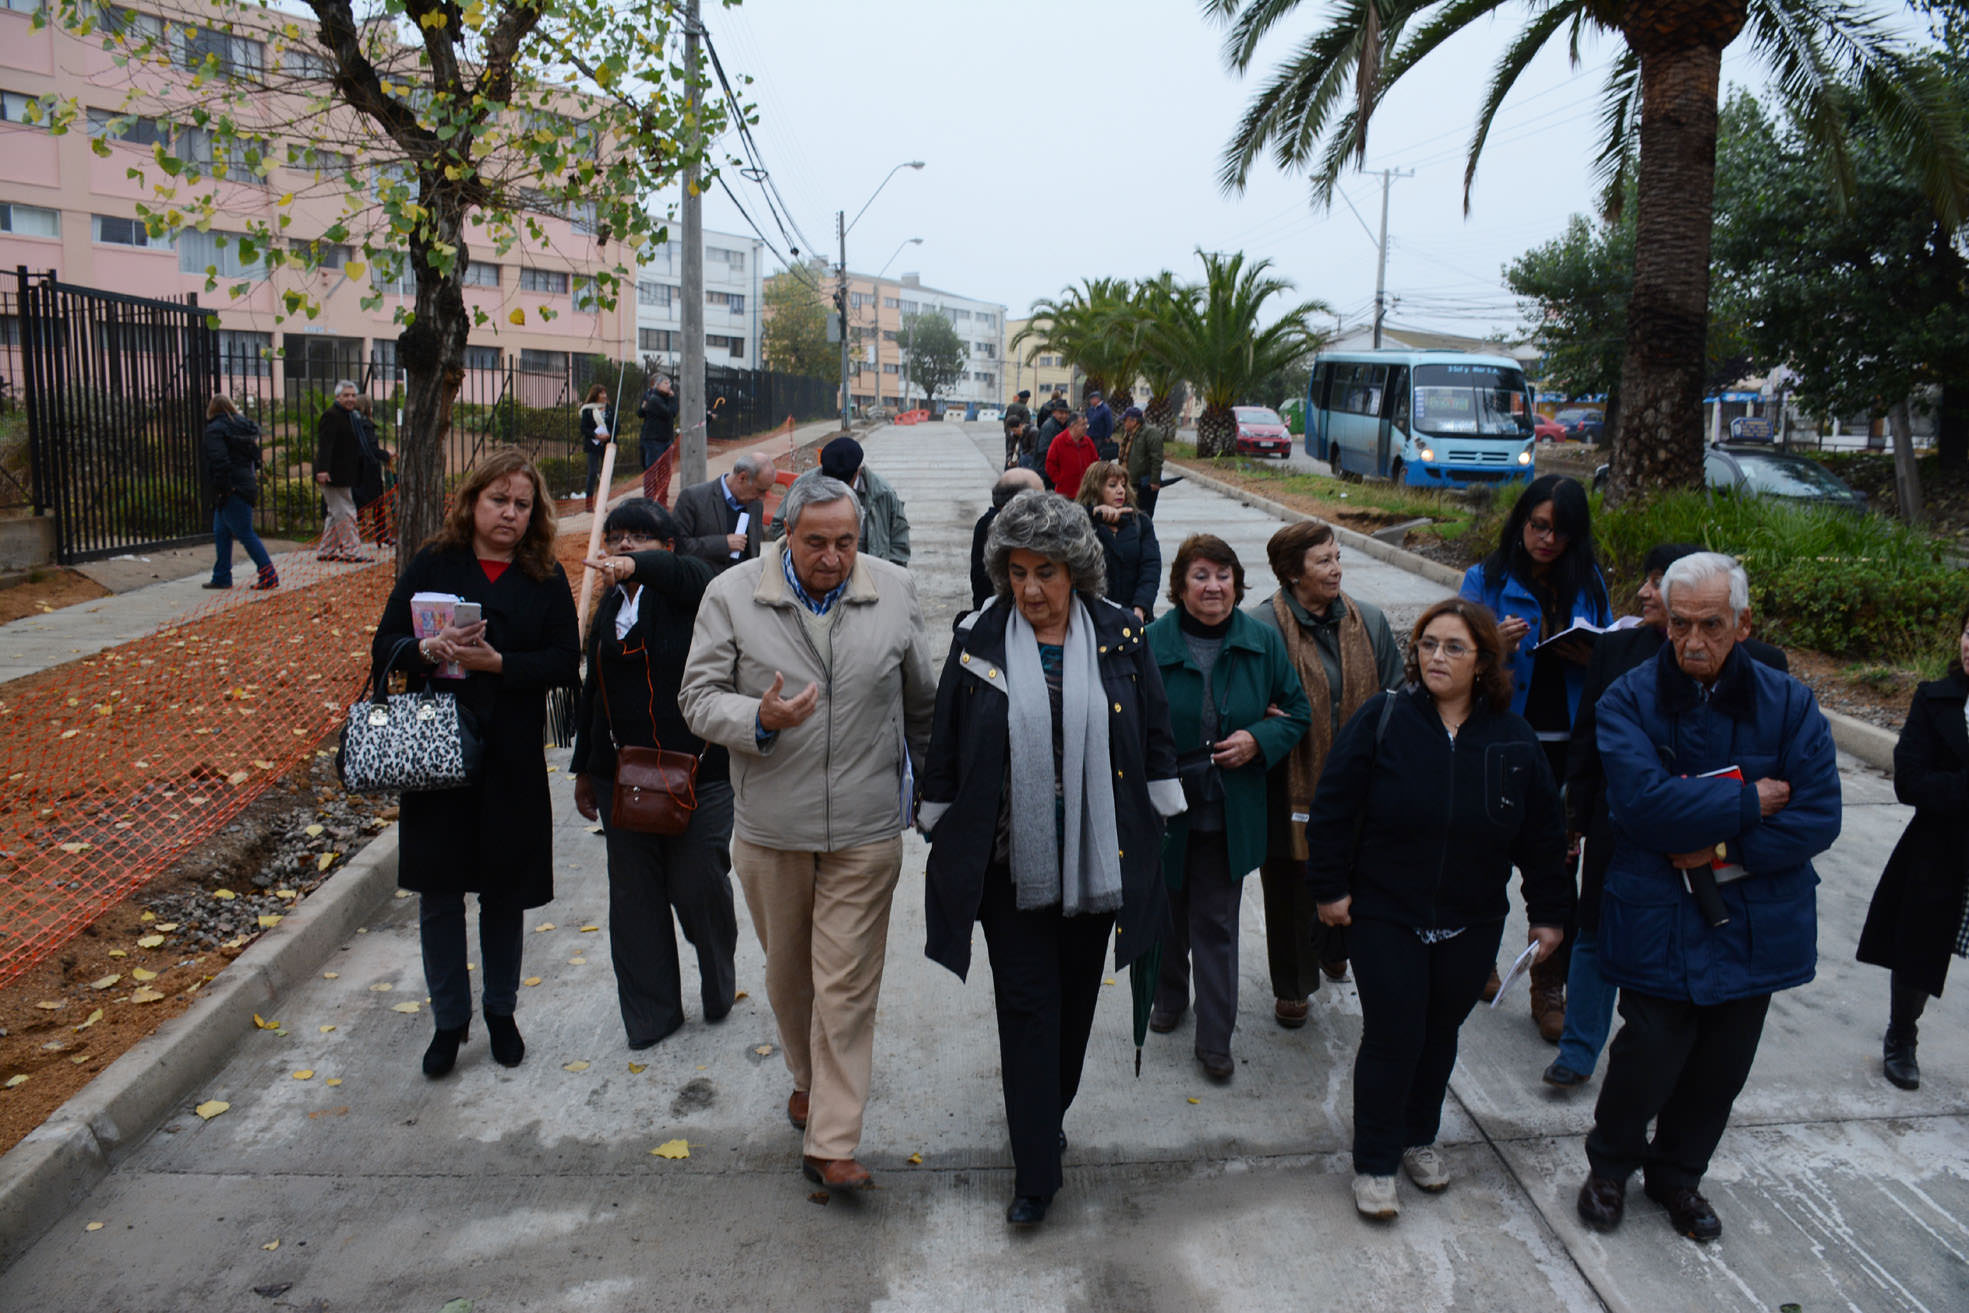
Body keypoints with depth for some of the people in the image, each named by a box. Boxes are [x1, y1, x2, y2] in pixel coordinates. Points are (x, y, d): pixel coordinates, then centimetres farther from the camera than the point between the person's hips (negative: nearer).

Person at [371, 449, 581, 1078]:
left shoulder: (545, 578, 3)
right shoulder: (432, 564, 3)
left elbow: (565, 662, -5)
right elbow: (385, 644, 1)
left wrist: (497, 662, -20)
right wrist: (427, 650, -20)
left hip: (513, 758, 0)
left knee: (504, 891, 11)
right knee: (438, 892, 6)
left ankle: (500, 1010, 31)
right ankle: (449, 1019, 24)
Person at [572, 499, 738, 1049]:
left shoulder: (684, 590, -4)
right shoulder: (610, 609, 12)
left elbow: (690, 573, -31)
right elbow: (593, 691, 19)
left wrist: (636, 566, -49)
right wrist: (583, 769, 22)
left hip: (697, 772, -5)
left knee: (699, 888, 2)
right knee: (634, 896, 10)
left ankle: (719, 987, 31)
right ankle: (651, 1011, 25)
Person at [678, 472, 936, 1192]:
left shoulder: (895, 591, -1)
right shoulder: (732, 594, -5)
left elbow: (922, 700, 11)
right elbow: (699, 696, -4)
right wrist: (758, 719, -23)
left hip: (865, 830, -1)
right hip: (770, 826, 1)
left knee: (846, 985, 0)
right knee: (787, 971, 19)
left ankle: (831, 1144, 10)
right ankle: (807, 1077, 45)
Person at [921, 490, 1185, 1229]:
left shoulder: (1118, 639, -2)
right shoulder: (978, 642, -3)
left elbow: (1154, 739, 5)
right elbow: (946, 751, 2)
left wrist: (1153, 832, 5)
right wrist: (941, 832, 4)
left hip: (1095, 859, 2)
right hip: (1010, 862, -1)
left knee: (1075, 999, 16)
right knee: (1027, 1006, 2)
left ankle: (1047, 1108, 42)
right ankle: (1036, 1173, 13)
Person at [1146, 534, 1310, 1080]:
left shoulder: (1263, 642, -3)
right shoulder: (1151, 643, -9)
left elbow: (1297, 710, 7)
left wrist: (1259, 739, -12)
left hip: (1229, 813, 0)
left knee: (1217, 924, 6)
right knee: (1167, 914, 19)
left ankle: (1215, 1040, 18)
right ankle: (1169, 996, 45)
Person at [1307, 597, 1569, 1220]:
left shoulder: (1513, 740, -1)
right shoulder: (1382, 719, -10)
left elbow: (1543, 834, 7)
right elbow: (1332, 806, -7)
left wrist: (1547, 911, 8)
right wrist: (1330, 887, -8)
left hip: (1472, 924, 3)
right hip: (1385, 916, -3)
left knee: (1440, 1033, 16)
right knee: (1392, 1035, -2)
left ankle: (1419, 1137, 38)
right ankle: (1374, 1162, 15)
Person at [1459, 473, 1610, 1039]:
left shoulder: (1589, 583, 7)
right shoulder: (1487, 579, -1)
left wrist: (1592, 658, -11)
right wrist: (1496, 646, -23)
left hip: (1569, 744, 2)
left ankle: (1549, 987, 16)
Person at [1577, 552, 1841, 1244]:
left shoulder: (1789, 702, -2)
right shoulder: (1629, 699, -10)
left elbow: (1819, 816, -7)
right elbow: (1645, 803, -23)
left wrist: (1728, 854, -17)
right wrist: (1750, 803, -15)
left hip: (1756, 921, 3)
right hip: (1659, 921, -3)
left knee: (1722, 1066, 15)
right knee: (1649, 1056, -1)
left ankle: (1678, 1173, 41)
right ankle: (1609, 1165, 30)